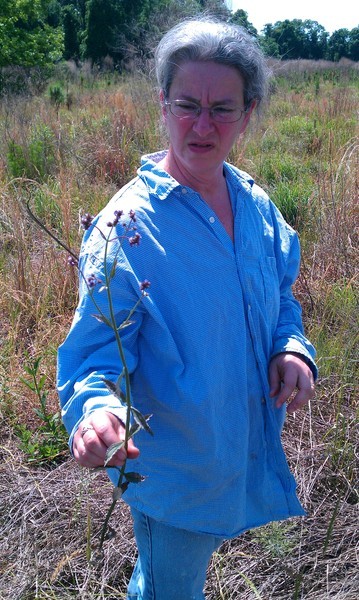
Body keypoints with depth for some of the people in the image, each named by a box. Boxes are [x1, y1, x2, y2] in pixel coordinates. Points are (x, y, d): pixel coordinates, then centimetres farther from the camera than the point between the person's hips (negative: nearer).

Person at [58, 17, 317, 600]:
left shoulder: (257, 206, -5)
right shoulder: (124, 228, -24)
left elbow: (280, 297, 9)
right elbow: (96, 355, -24)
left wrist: (293, 349, -11)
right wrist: (96, 413, -45)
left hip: (249, 452, 6)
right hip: (173, 470, -6)